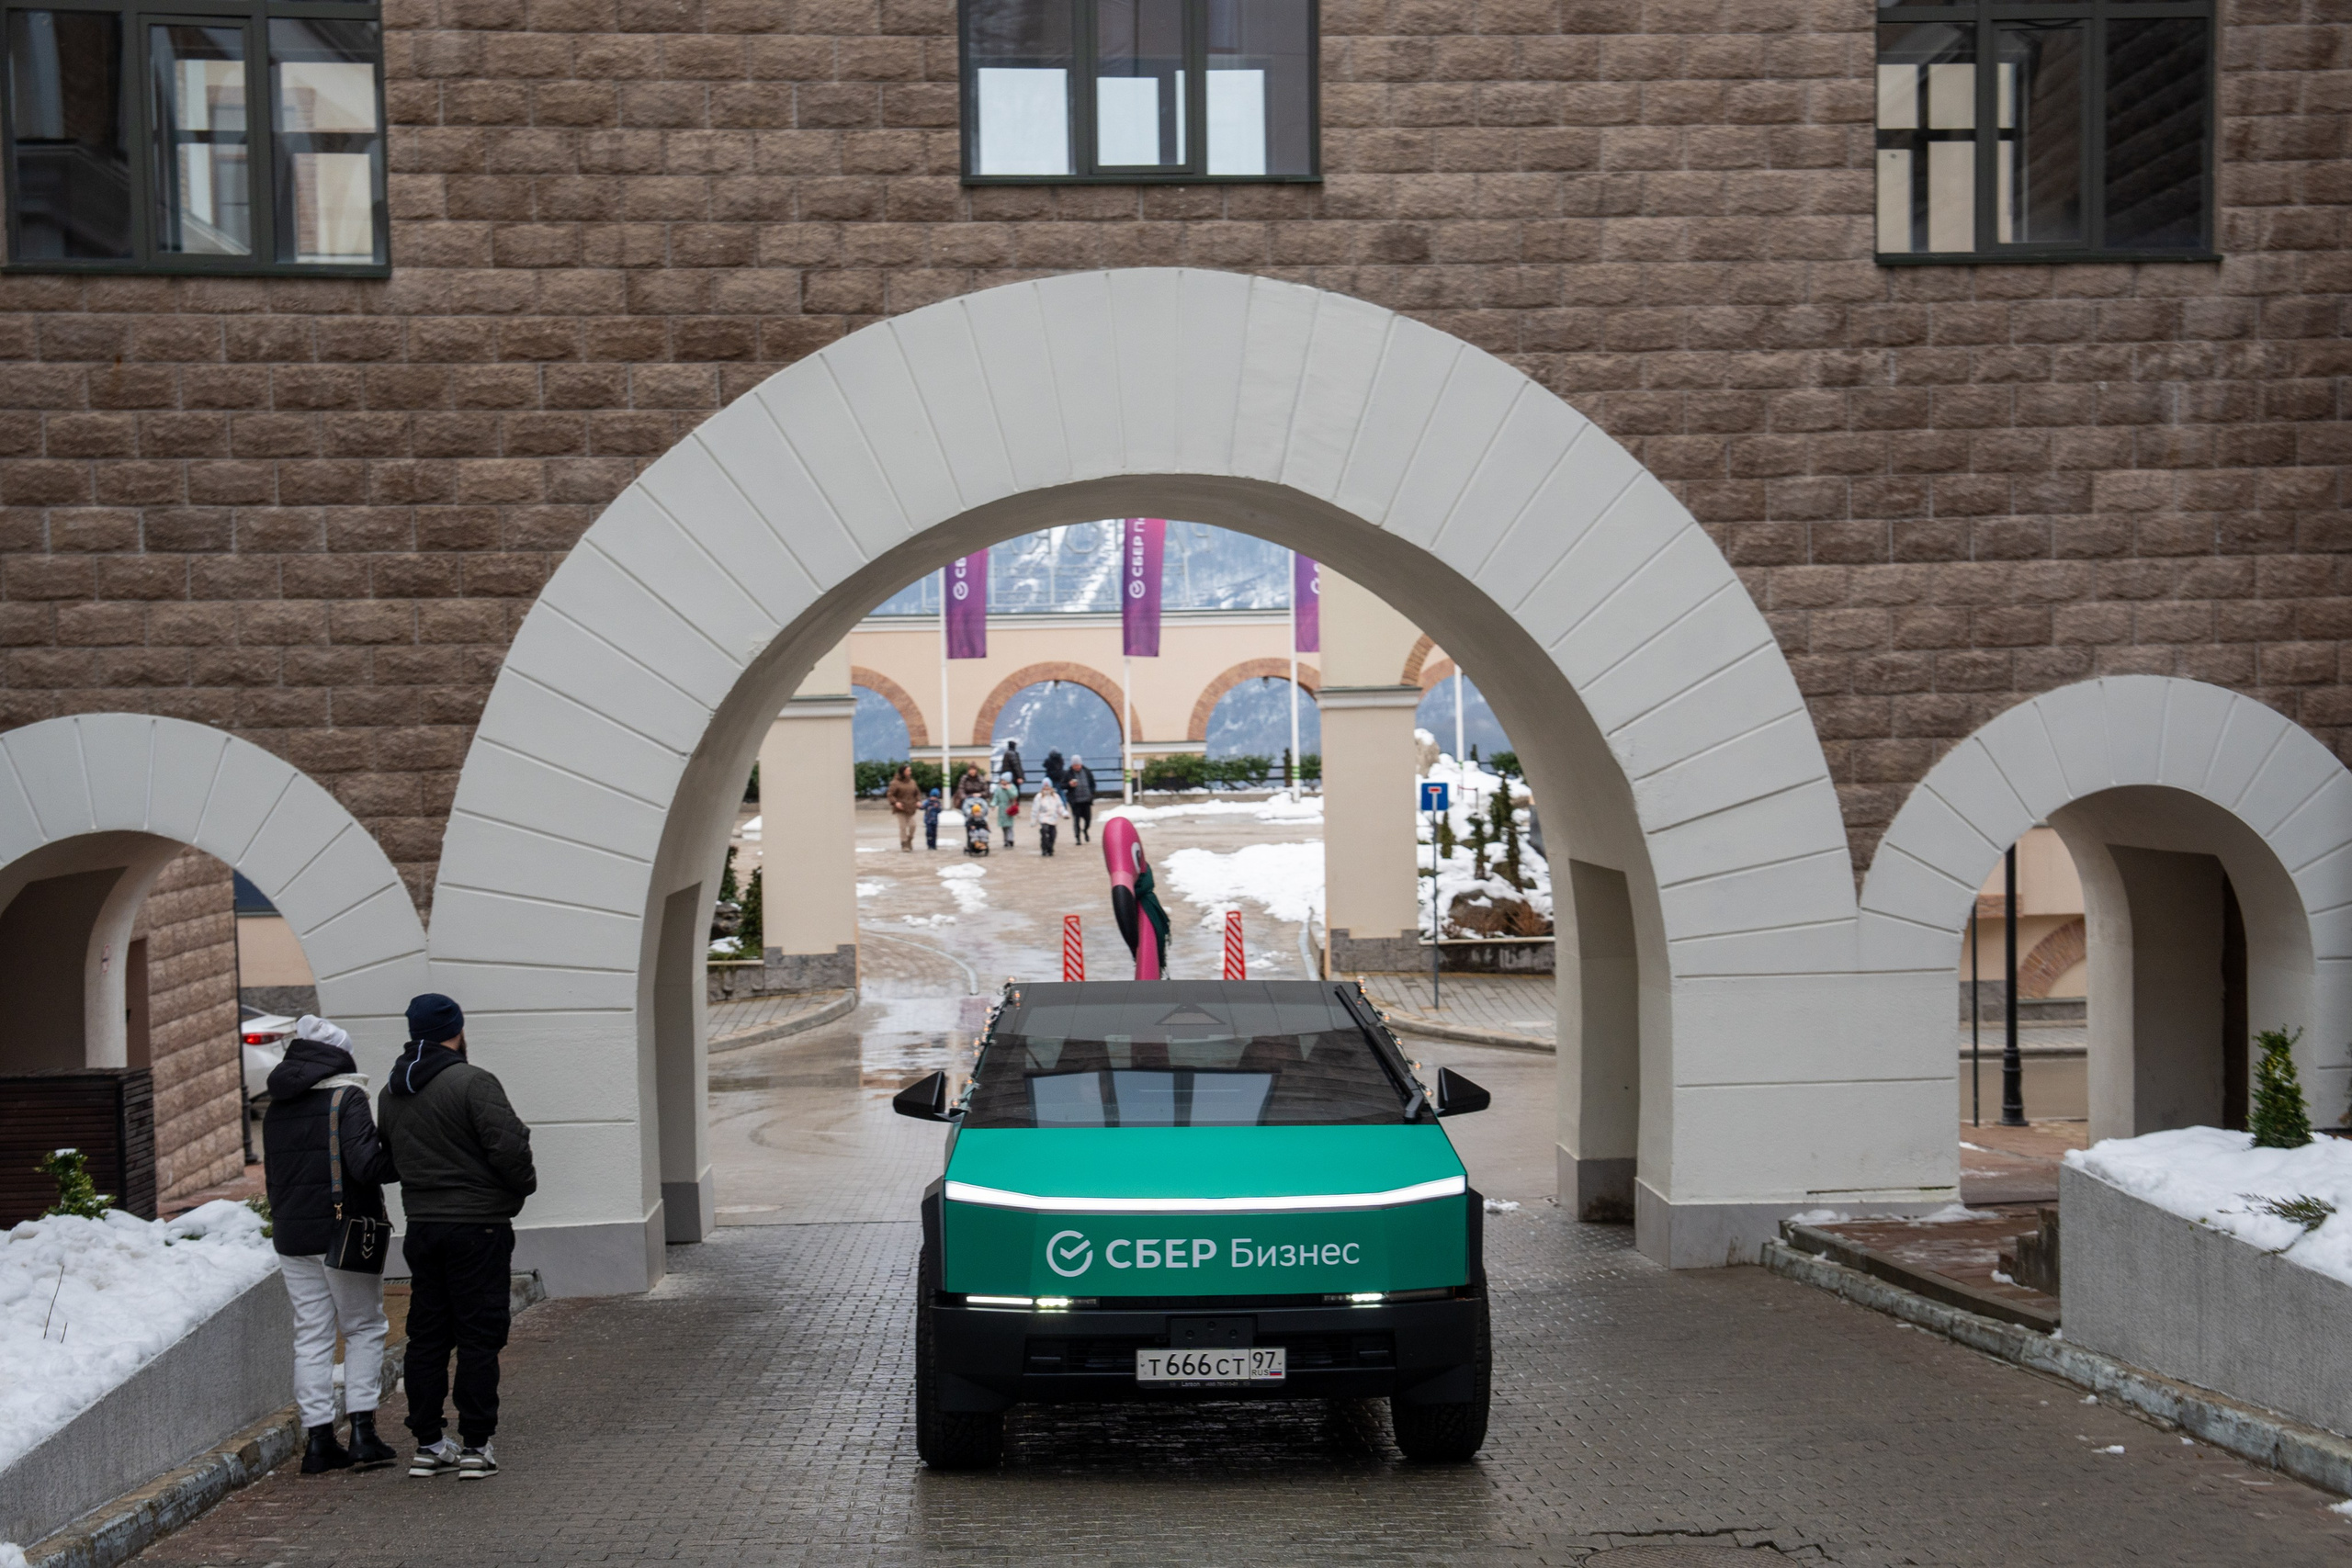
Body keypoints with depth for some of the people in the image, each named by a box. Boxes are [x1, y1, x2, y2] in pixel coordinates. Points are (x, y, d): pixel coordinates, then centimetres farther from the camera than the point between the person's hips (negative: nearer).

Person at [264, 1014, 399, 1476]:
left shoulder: (276, 1107, 11)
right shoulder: (346, 1098, -10)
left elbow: (272, 1174, 17)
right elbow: (366, 1164, -21)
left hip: (291, 1237, 5)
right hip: (344, 1233, -5)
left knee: (311, 1335, 9)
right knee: (364, 1328, 6)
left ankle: (319, 1440, 8)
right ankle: (362, 1430, -1)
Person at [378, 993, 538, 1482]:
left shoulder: (391, 1093, 10)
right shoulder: (471, 1083, -15)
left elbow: (390, 1158, 18)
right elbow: (508, 1146, -19)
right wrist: (525, 1184, -2)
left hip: (421, 1226, 7)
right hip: (477, 1226, -7)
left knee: (427, 1336, 12)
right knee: (478, 1336, -1)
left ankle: (428, 1443, 15)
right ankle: (475, 1446, 0)